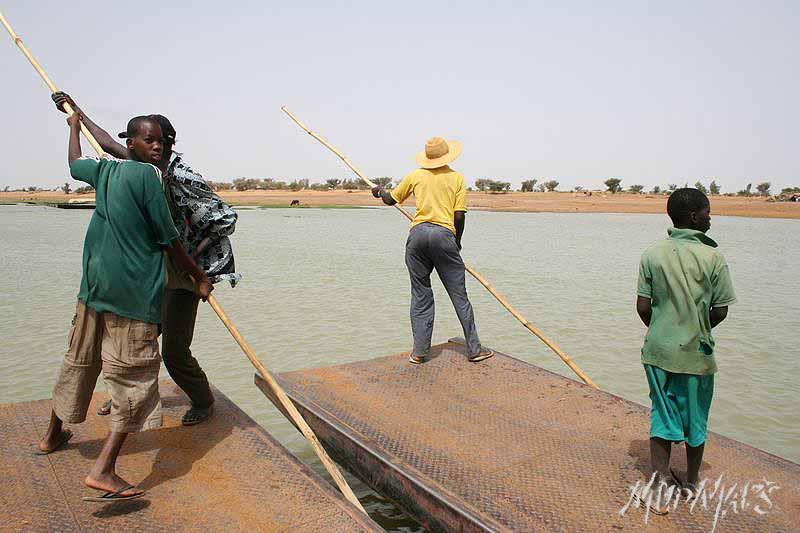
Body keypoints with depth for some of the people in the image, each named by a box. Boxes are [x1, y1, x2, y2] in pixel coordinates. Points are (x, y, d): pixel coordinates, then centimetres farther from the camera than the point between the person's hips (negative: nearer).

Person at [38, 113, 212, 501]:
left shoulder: (104, 170, 10)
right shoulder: (146, 175, -11)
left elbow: (74, 163, 36)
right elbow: (169, 241, -9)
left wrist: (75, 127, 54)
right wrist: (199, 277, 1)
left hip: (94, 284, 8)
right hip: (133, 291, -8)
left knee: (80, 360, 24)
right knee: (134, 375, -5)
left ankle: (53, 434, 45)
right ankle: (103, 470, -10)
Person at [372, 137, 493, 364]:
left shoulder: (415, 175, 12)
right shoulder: (457, 178, 8)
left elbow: (391, 200, 22)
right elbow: (459, 216, 1)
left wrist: (379, 192, 44)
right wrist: (457, 243, 16)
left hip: (418, 234, 2)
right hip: (444, 235, -2)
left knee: (420, 295, 9)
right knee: (459, 295, 5)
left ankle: (419, 351, 8)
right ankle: (474, 349, 11)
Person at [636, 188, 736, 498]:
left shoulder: (652, 254, -5)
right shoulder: (713, 257, -11)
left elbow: (643, 307, -5)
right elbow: (720, 311, -7)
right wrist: (699, 329, 13)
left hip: (658, 348, 2)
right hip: (696, 353, -2)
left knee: (663, 412, 14)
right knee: (695, 417, 16)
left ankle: (661, 476, 7)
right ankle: (692, 480, 33)